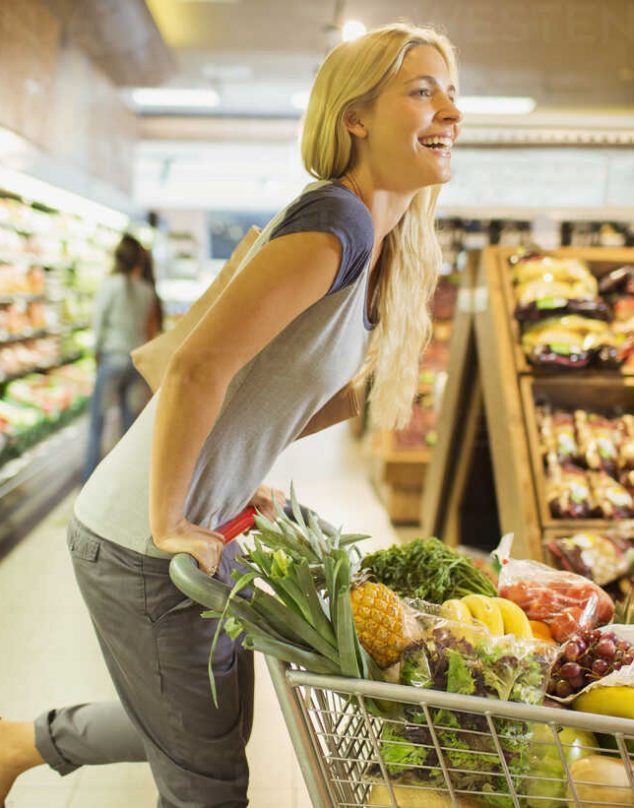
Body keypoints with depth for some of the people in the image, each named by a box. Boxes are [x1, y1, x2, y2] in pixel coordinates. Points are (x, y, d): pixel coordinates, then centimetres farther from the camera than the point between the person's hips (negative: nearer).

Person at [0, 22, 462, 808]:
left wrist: (234, 483, 14)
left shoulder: (380, 249, 7)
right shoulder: (335, 221, -23)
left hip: (205, 526, 9)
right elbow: (195, 370, -29)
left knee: (212, 722, 25)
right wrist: (169, 528, -20)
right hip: (143, 544, -9)